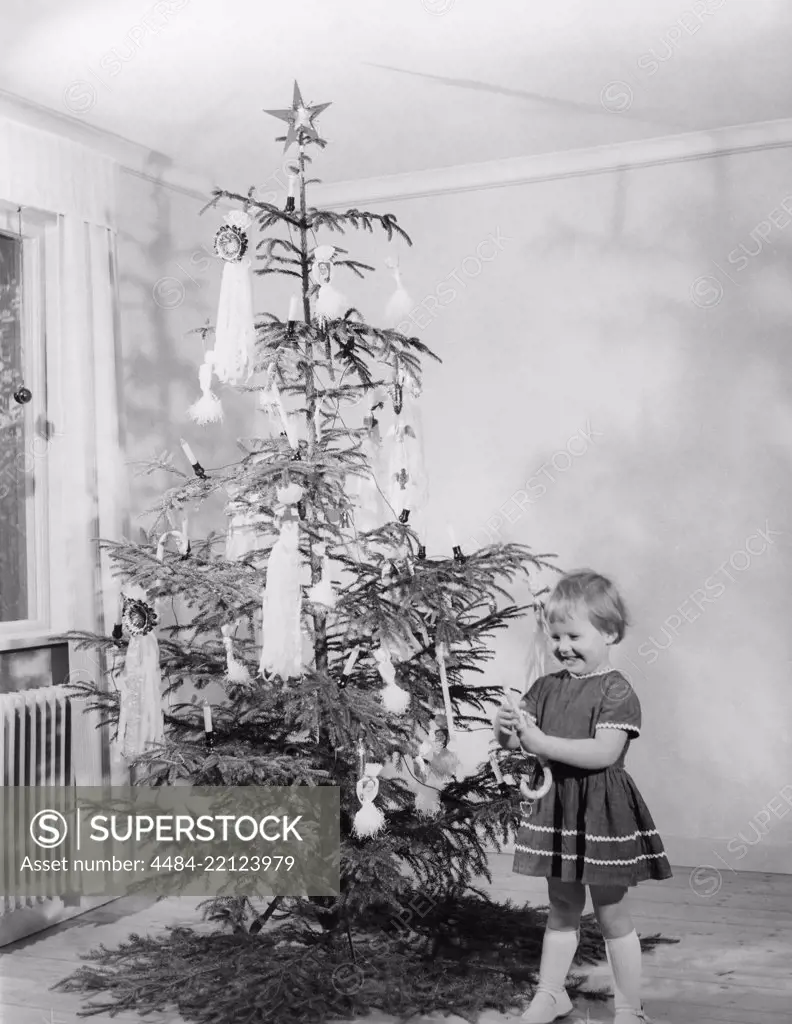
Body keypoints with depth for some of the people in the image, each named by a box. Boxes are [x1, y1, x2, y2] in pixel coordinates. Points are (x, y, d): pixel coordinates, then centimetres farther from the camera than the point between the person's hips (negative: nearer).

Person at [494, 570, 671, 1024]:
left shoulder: (618, 692, -14)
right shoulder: (547, 688, 4)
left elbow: (604, 752, -25)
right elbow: (516, 742, 4)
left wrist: (542, 742, -28)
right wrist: (507, 728, -19)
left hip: (603, 812, -5)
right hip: (556, 806, 5)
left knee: (612, 914, 7)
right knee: (562, 909, 19)